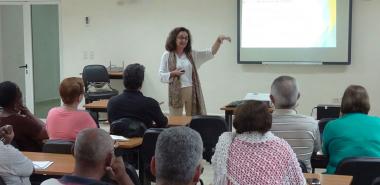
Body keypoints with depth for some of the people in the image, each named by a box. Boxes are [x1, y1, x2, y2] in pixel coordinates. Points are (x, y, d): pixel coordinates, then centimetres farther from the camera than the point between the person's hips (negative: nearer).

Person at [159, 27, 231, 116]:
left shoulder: (191, 54, 7)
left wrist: (218, 40, -13)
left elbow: (211, 53, 1)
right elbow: (161, 75, -1)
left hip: (192, 91, 3)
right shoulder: (167, 55, 0)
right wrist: (173, 73, -18)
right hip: (176, 92, -3)